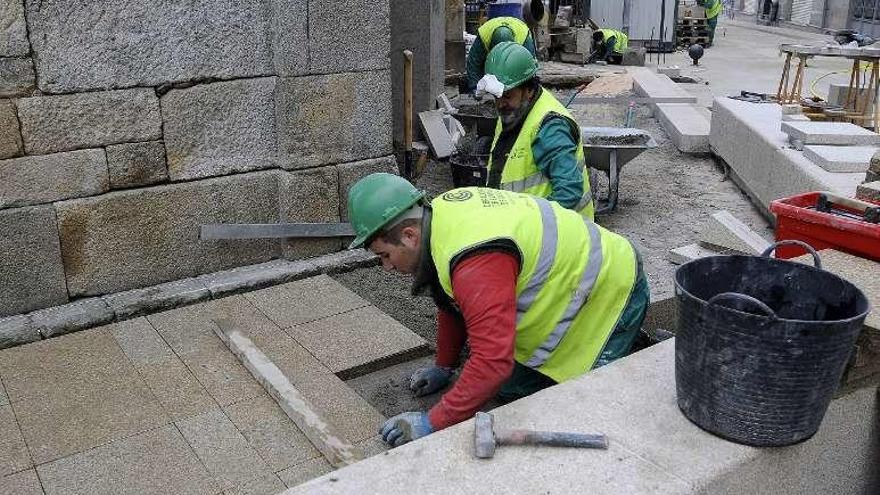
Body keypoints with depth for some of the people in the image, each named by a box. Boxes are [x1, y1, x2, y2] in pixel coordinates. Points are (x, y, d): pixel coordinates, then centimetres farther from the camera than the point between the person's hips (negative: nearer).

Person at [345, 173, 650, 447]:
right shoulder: (440, 212, -6)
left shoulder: (477, 262, -38)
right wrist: (443, 367, 18)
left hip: (610, 294, -9)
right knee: (510, 391, 11)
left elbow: (493, 362, -41)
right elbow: (454, 303, 10)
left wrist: (432, 424, -34)